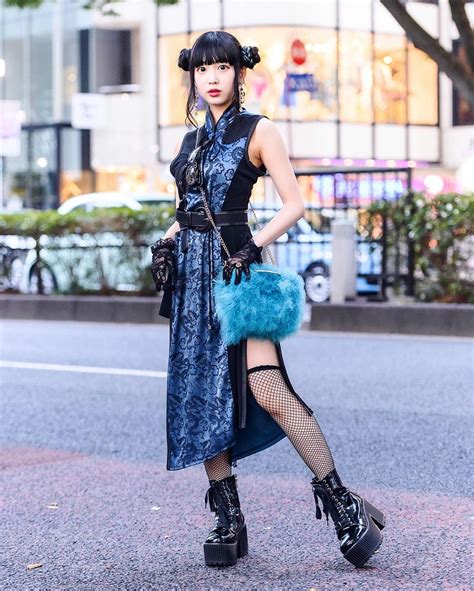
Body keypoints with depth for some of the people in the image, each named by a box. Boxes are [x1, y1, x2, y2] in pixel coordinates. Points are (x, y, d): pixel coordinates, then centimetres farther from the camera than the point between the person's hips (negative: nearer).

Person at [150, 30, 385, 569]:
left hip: (234, 267, -6)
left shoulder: (258, 131, -1)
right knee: (200, 395, 3)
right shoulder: (192, 140, 16)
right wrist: (165, 243, 6)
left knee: (266, 389, -19)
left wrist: (253, 247, -16)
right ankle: (228, 520, 10)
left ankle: (342, 505, -10)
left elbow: (295, 205, -5)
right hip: (191, 269, 7)